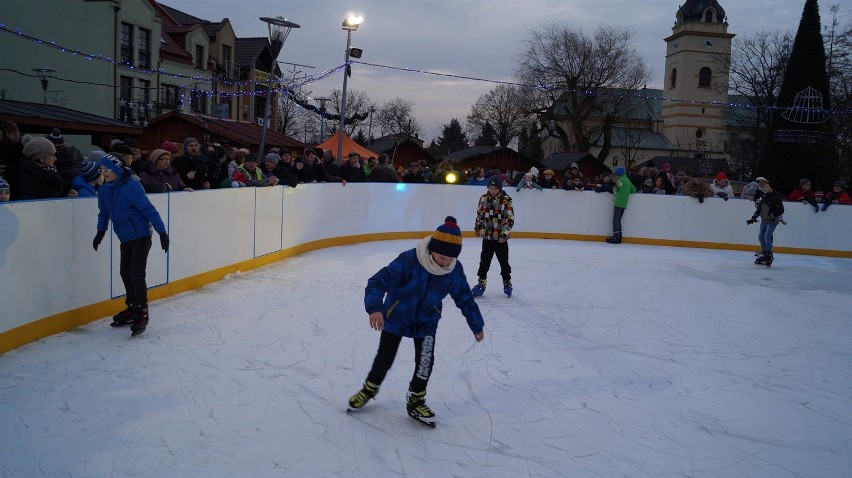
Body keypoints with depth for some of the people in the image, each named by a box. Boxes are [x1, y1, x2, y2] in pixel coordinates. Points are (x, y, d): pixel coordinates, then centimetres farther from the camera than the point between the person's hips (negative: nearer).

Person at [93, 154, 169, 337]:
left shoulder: (131, 187, -20)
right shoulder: (104, 190, 3)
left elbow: (149, 210, -20)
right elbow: (104, 213, 19)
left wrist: (162, 232, -21)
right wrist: (100, 231, 13)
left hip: (141, 237, -8)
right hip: (125, 238, 8)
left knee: (136, 274, -12)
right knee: (125, 273, 13)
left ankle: (142, 314, -7)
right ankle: (132, 308, 28)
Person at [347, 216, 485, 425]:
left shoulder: (455, 270, -18)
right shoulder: (408, 260, -33)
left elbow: (464, 298, -2)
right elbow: (378, 281, -35)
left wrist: (477, 325, 7)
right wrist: (375, 307, -51)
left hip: (426, 322, 3)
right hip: (396, 316, -2)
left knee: (425, 361, -5)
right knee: (384, 358, 8)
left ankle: (416, 400, 19)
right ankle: (370, 388, 37)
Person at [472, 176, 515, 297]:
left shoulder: (506, 200, -12)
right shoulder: (483, 198, 2)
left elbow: (510, 220, -12)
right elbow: (479, 214, 18)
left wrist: (504, 234, -18)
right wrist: (478, 227, 27)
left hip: (501, 237, -3)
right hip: (487, 236, 3)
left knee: (503, 260, 7)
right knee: (484, 260, 7)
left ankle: (507, 281, 24)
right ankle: (482, 281, 18)